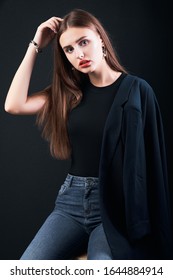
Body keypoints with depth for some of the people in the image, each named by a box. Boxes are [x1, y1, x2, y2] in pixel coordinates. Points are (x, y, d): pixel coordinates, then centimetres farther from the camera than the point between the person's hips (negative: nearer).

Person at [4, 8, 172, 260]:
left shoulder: (137, 89, -2)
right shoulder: (69, 91, 11)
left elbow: (150, 157, -3)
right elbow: (14, 105, 0)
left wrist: (142, 217, -10)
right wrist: (35, 46, 3)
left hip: (116, 203, -4)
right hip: (72, 199, 4)